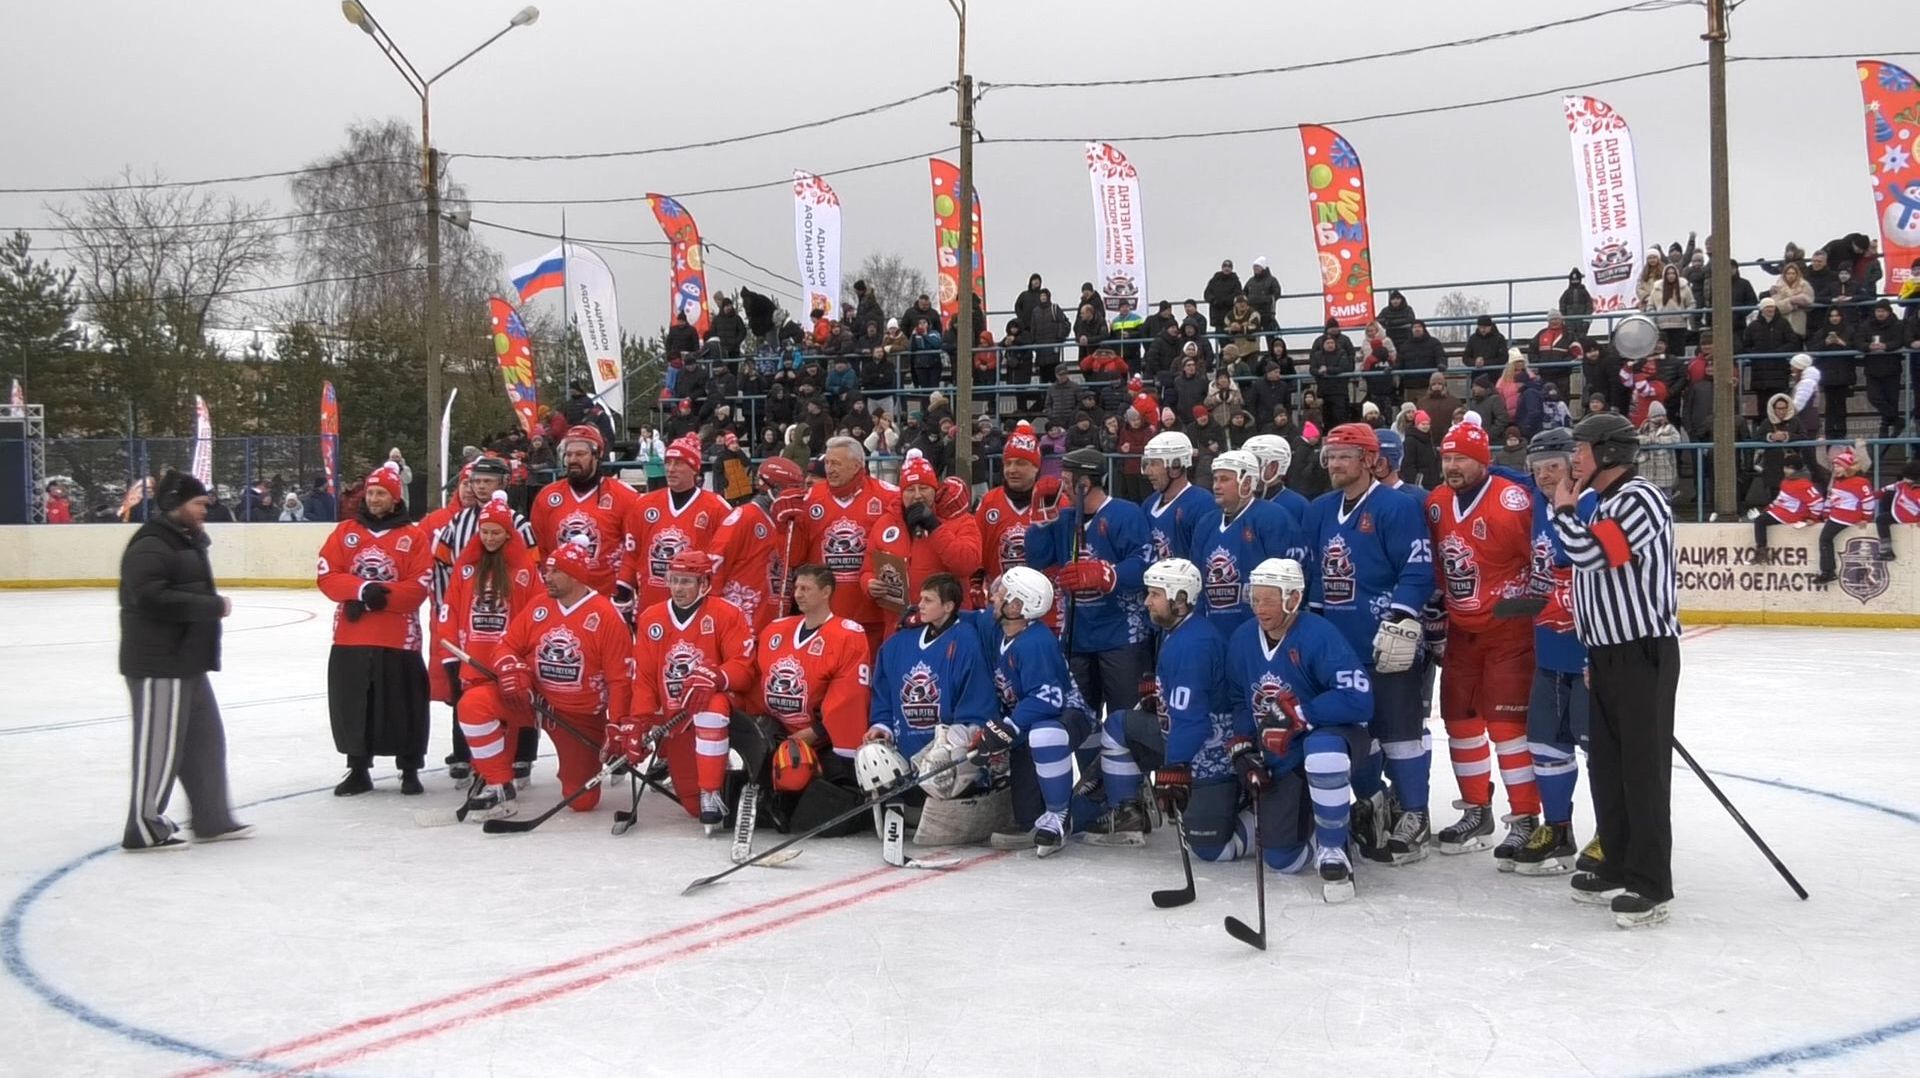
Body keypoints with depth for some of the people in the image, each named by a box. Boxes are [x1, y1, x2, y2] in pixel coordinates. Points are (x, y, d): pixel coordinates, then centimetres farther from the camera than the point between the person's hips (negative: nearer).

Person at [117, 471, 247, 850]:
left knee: (206, 738, 14)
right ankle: (144, 828, 5)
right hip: (158, 665, -11)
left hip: (186, 661, 11)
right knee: (160, 744, -4)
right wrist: (213, 606, -22)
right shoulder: (150, 546, -16)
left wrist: (212, 605, 11)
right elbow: (154, 598, -27)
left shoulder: (186, 542, 17)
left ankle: (212, 819, 23)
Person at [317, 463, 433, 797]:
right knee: (351, 703, 8)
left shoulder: (414, 537, 0)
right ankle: (357, 769, 21)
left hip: (398, 637, -3)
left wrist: (382, 595, -18)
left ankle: (410, 769, 15)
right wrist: (362, 589, -15)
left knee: (403, 704, 1)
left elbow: (419, 587, -7)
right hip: (350, 636, 3)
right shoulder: (345, 531, 9)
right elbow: (327, 576, 1)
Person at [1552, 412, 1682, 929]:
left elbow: (1588, 553, -23)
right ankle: (1618, 868, 23)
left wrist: (1563, 508, -6)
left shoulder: (1638, 499, -13)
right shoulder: (1599, 504, 17)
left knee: (1643, 767, -7)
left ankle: (1651, 885, -3)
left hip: (1644, 653, -10)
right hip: (1608, 654, 10)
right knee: (1606, 764, 13)